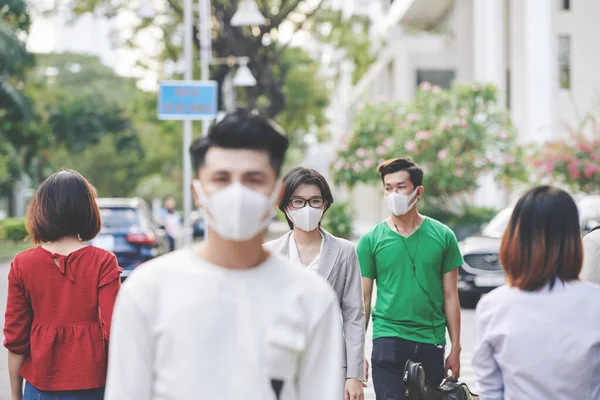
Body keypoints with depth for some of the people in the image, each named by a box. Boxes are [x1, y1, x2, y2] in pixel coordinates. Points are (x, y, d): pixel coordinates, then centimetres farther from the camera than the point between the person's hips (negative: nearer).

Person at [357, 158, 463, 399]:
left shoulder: (443, 236, 3)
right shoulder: (371, 240, 1)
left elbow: (450, 297, 6)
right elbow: (363, 300, 5)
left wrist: (455, 349, 3)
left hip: (431, 339, 2)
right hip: (388, 337, -1)